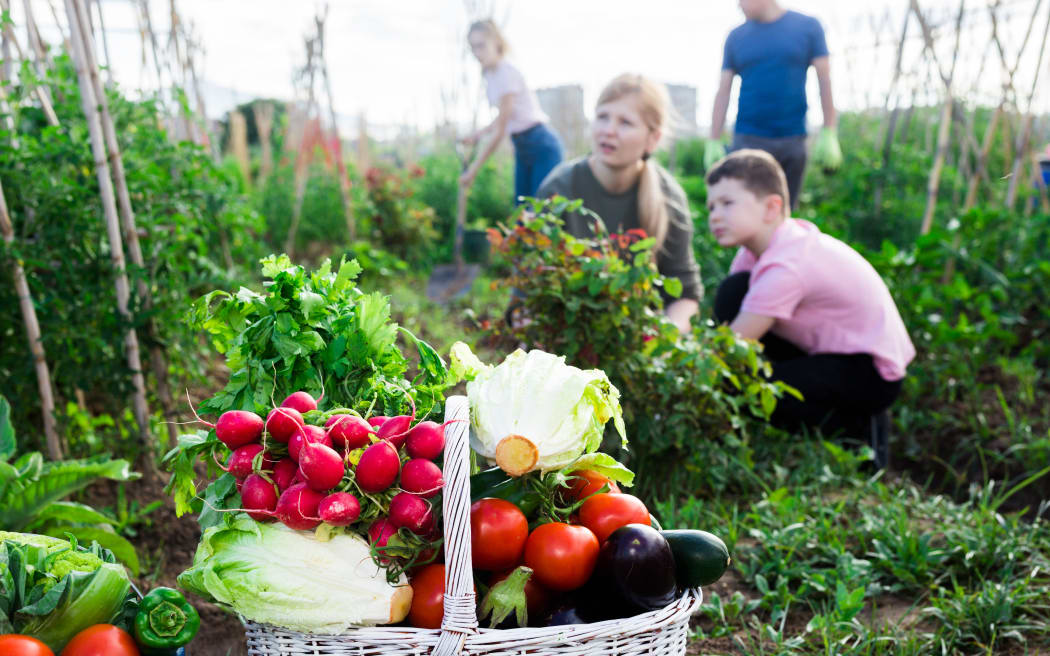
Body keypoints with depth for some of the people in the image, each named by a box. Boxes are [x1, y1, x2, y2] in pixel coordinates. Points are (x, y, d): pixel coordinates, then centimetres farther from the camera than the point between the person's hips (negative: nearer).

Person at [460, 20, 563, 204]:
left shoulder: (507, 73, -19)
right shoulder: (489, 73, 6)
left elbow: (500, 131, -19)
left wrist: (473, 170, -14)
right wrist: (478, 134, 0)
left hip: (542, 147, -9)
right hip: (522, 149, 9)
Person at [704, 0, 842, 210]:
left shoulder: (807, 27, 4)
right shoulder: (736, 37, 7)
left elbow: (824, 79, 3)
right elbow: (723, 92, 7)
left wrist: (829, 134, -4)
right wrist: (713, 142, 2)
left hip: (793, 140, 0)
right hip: (748, 140, 0)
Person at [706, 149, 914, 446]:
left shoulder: (786, 268, -31)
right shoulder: (761, 242, -4)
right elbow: (724, 330, -4)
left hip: (872, 373, -9)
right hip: (830, 349, 9)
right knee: (732, 294, -7)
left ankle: (854, 429, -2)